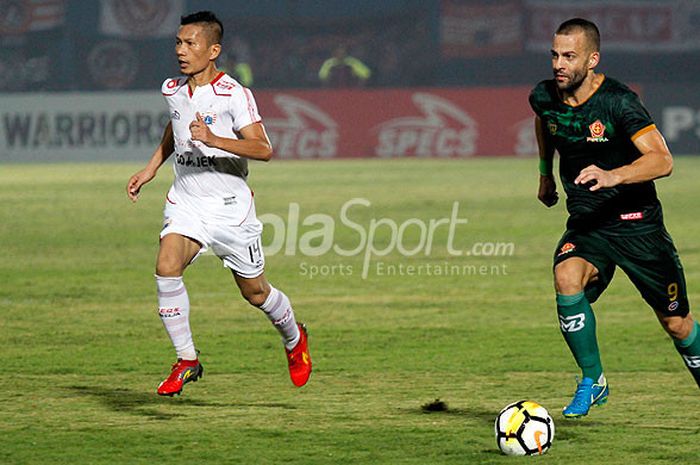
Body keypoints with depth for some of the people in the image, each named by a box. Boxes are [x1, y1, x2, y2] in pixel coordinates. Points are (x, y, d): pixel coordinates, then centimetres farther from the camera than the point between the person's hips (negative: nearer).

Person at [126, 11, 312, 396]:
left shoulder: (233, 95, -16)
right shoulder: (172, 90, 3)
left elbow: (263, 149, -25)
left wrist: (214, 140, -37)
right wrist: (151, 169, 21)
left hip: (230, 206, -4)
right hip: (185, 202, 4)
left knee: (254, 293, 9)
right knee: (166, 268, -23)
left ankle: (294, 339, 42)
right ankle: (187, 361, -13)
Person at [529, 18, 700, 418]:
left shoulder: (619, 102, -21)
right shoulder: (545, 97, -4)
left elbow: (662, 160, -30)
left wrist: (613, 176, -45)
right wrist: (546, 172, 29)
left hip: (637, 223, -4)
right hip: (585, 223, 4)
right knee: (567, 280, -28)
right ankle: (593, 381, -11)